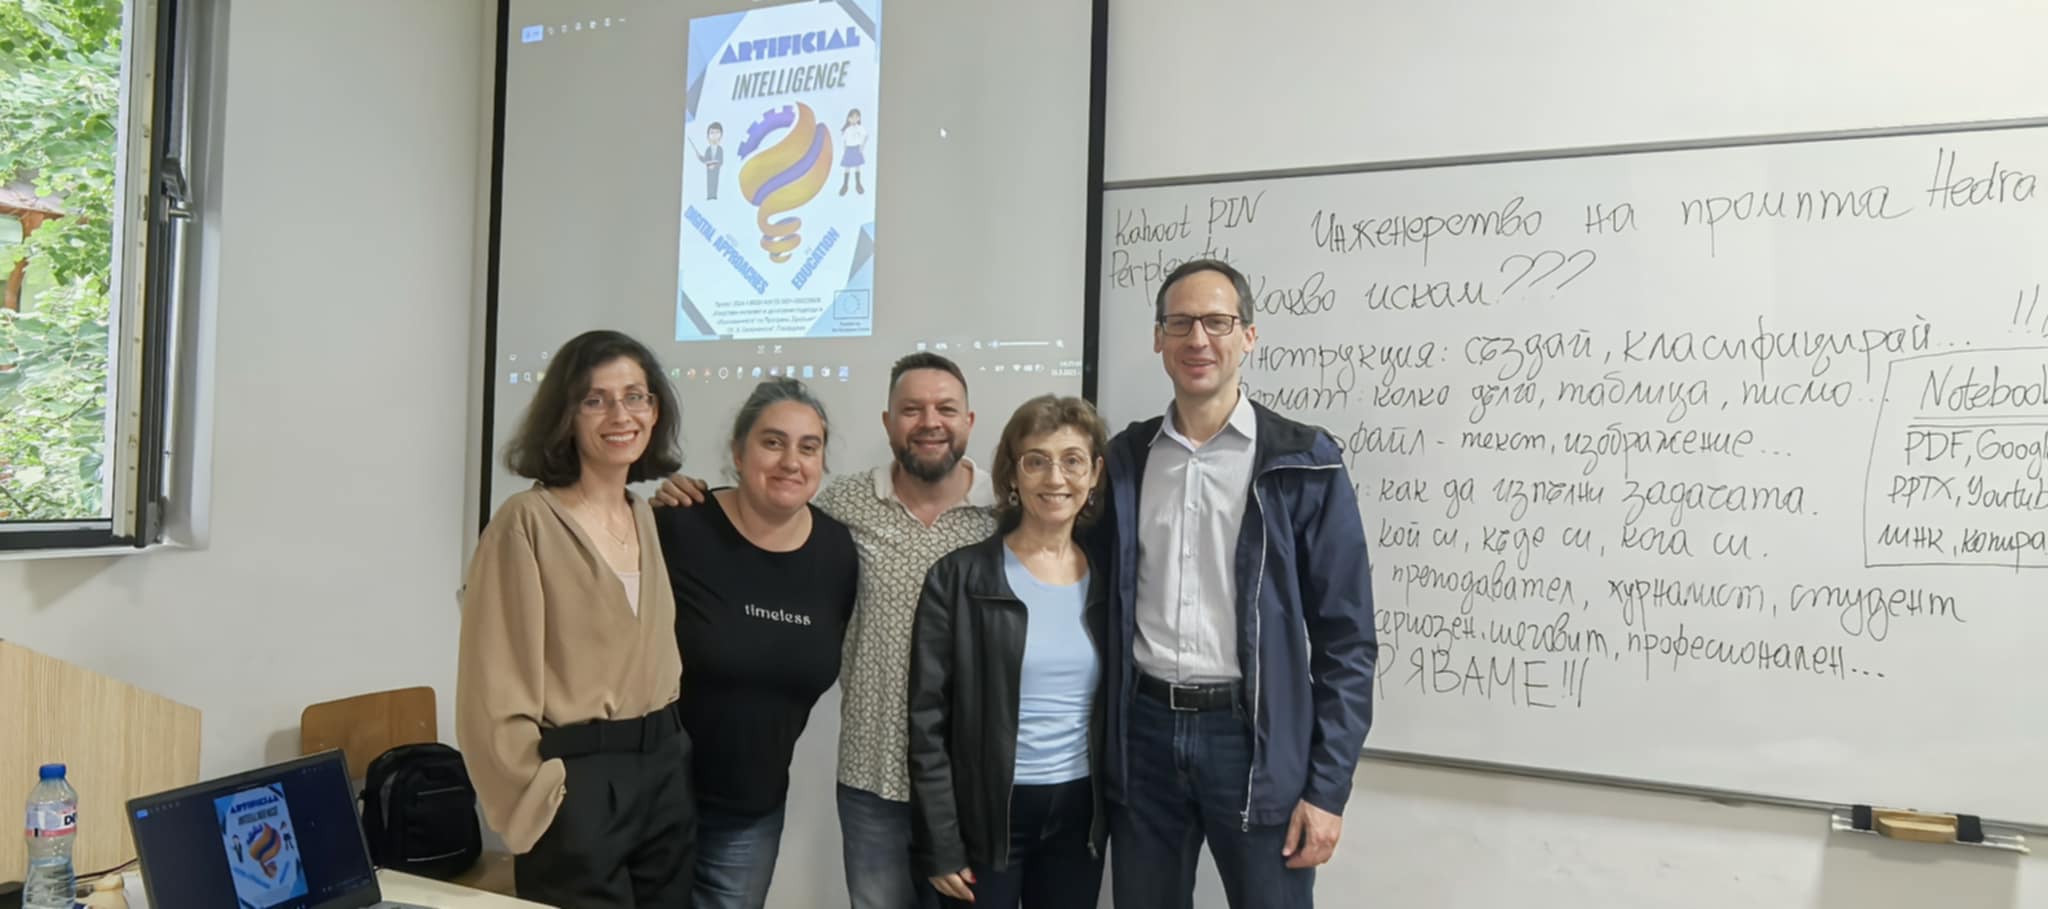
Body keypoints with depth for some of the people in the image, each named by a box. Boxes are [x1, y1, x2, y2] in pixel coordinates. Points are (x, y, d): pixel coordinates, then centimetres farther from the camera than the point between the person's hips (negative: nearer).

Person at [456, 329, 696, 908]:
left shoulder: (649, 519, 9)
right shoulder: (528, 521, -12)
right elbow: (498, 688, -13)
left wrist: (668, 752, 11)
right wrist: (540, 802, -13)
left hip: (663, 773, 6)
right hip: (578, 781, -6)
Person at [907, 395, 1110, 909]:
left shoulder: (1107, 578, 4)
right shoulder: (960, 577, -8)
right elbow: (927, 718, -8)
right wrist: (940, 844, -10)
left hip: (1078, 813, 4)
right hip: (986, 814, -3)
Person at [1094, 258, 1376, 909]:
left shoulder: (1303, 466, -5)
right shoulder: (1126, 459, 6)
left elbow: (1345, 639, -5)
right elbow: (1106, 605, 11)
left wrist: (1327, 787, -8)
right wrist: (1097, 743, 6)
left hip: (1254, 737, -3)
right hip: (1143, 733, 3)